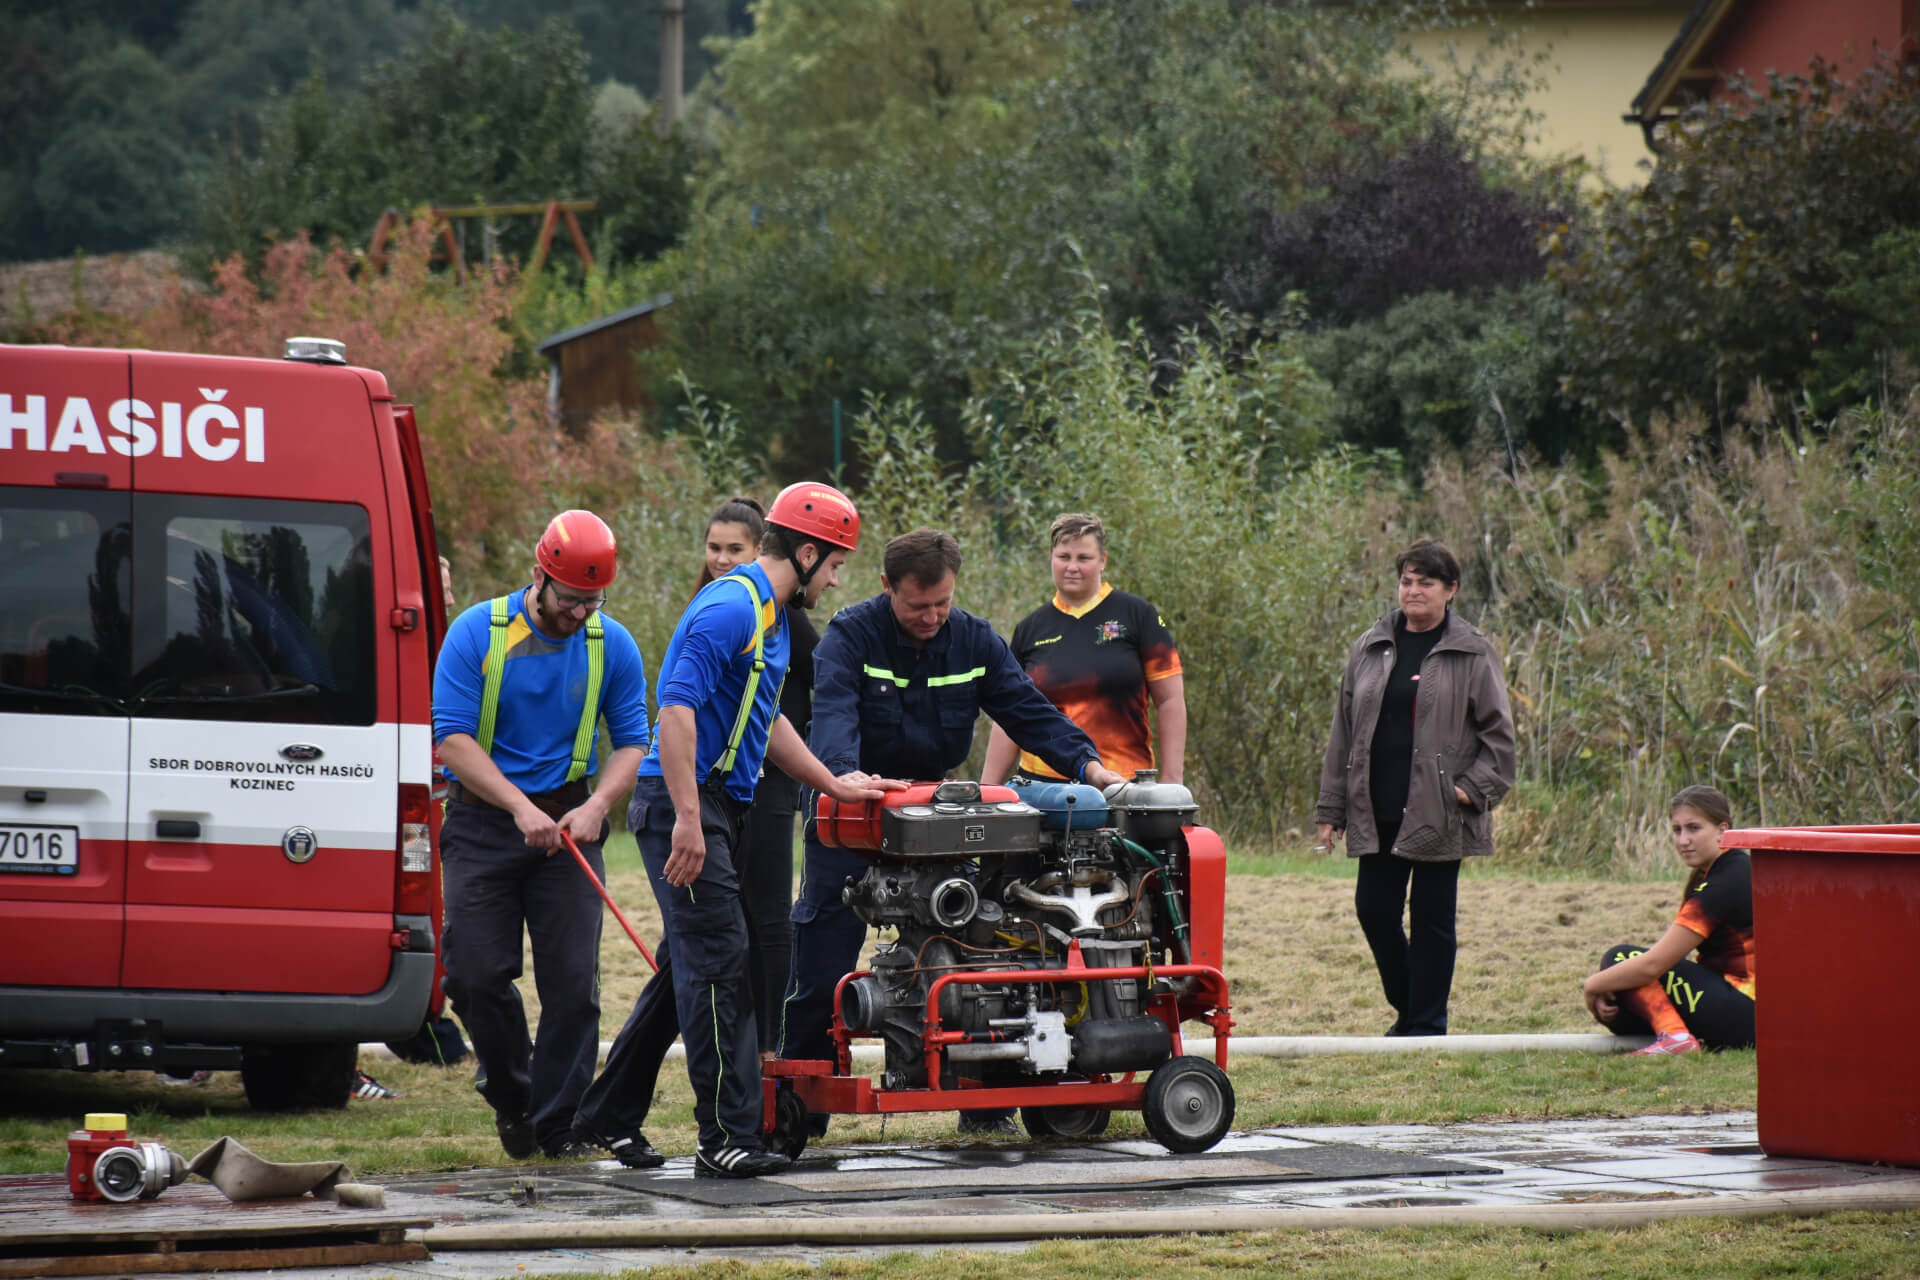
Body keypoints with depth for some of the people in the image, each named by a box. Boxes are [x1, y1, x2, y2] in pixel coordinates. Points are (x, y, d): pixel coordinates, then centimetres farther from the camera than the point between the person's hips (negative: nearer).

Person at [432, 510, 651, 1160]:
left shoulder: (612, 645, 2)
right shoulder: (477, 632, -7)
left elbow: (631, 741, 5)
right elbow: (452, 737, -11)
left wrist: (597, 804, -14)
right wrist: (520, 808, -20)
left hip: (569, 823, 2)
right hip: (483, 820, -2)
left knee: (573, 980, -5)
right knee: (476, 972, -7)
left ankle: (558, 1124, 3)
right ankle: (510, 1090, 19)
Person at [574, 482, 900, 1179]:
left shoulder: (771, 618, 18)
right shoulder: (731, 609, -16)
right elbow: (677, 707, -25)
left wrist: (835, 784, 31)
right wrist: (687, 820, -29)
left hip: (720, 807, 10)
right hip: (683, 805, -10)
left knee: (691, 965, 13)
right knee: (715, 964, -11)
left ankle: (609, 1114, 22)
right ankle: (728, 1138, -11)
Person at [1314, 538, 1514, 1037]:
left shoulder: (1472, 653, -1)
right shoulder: (1370, 649, 11)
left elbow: (1498, 734, 0)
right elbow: (1344, 731, 13)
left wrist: (1473, 789, -12)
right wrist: (1330, 808, 10)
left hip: (1437, 816, -4)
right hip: (1377, 813, 4)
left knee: (1432, 918, 1)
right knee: (1374, 909, 5)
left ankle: (1428, 1024, 9)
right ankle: (1407, 1010, 24)